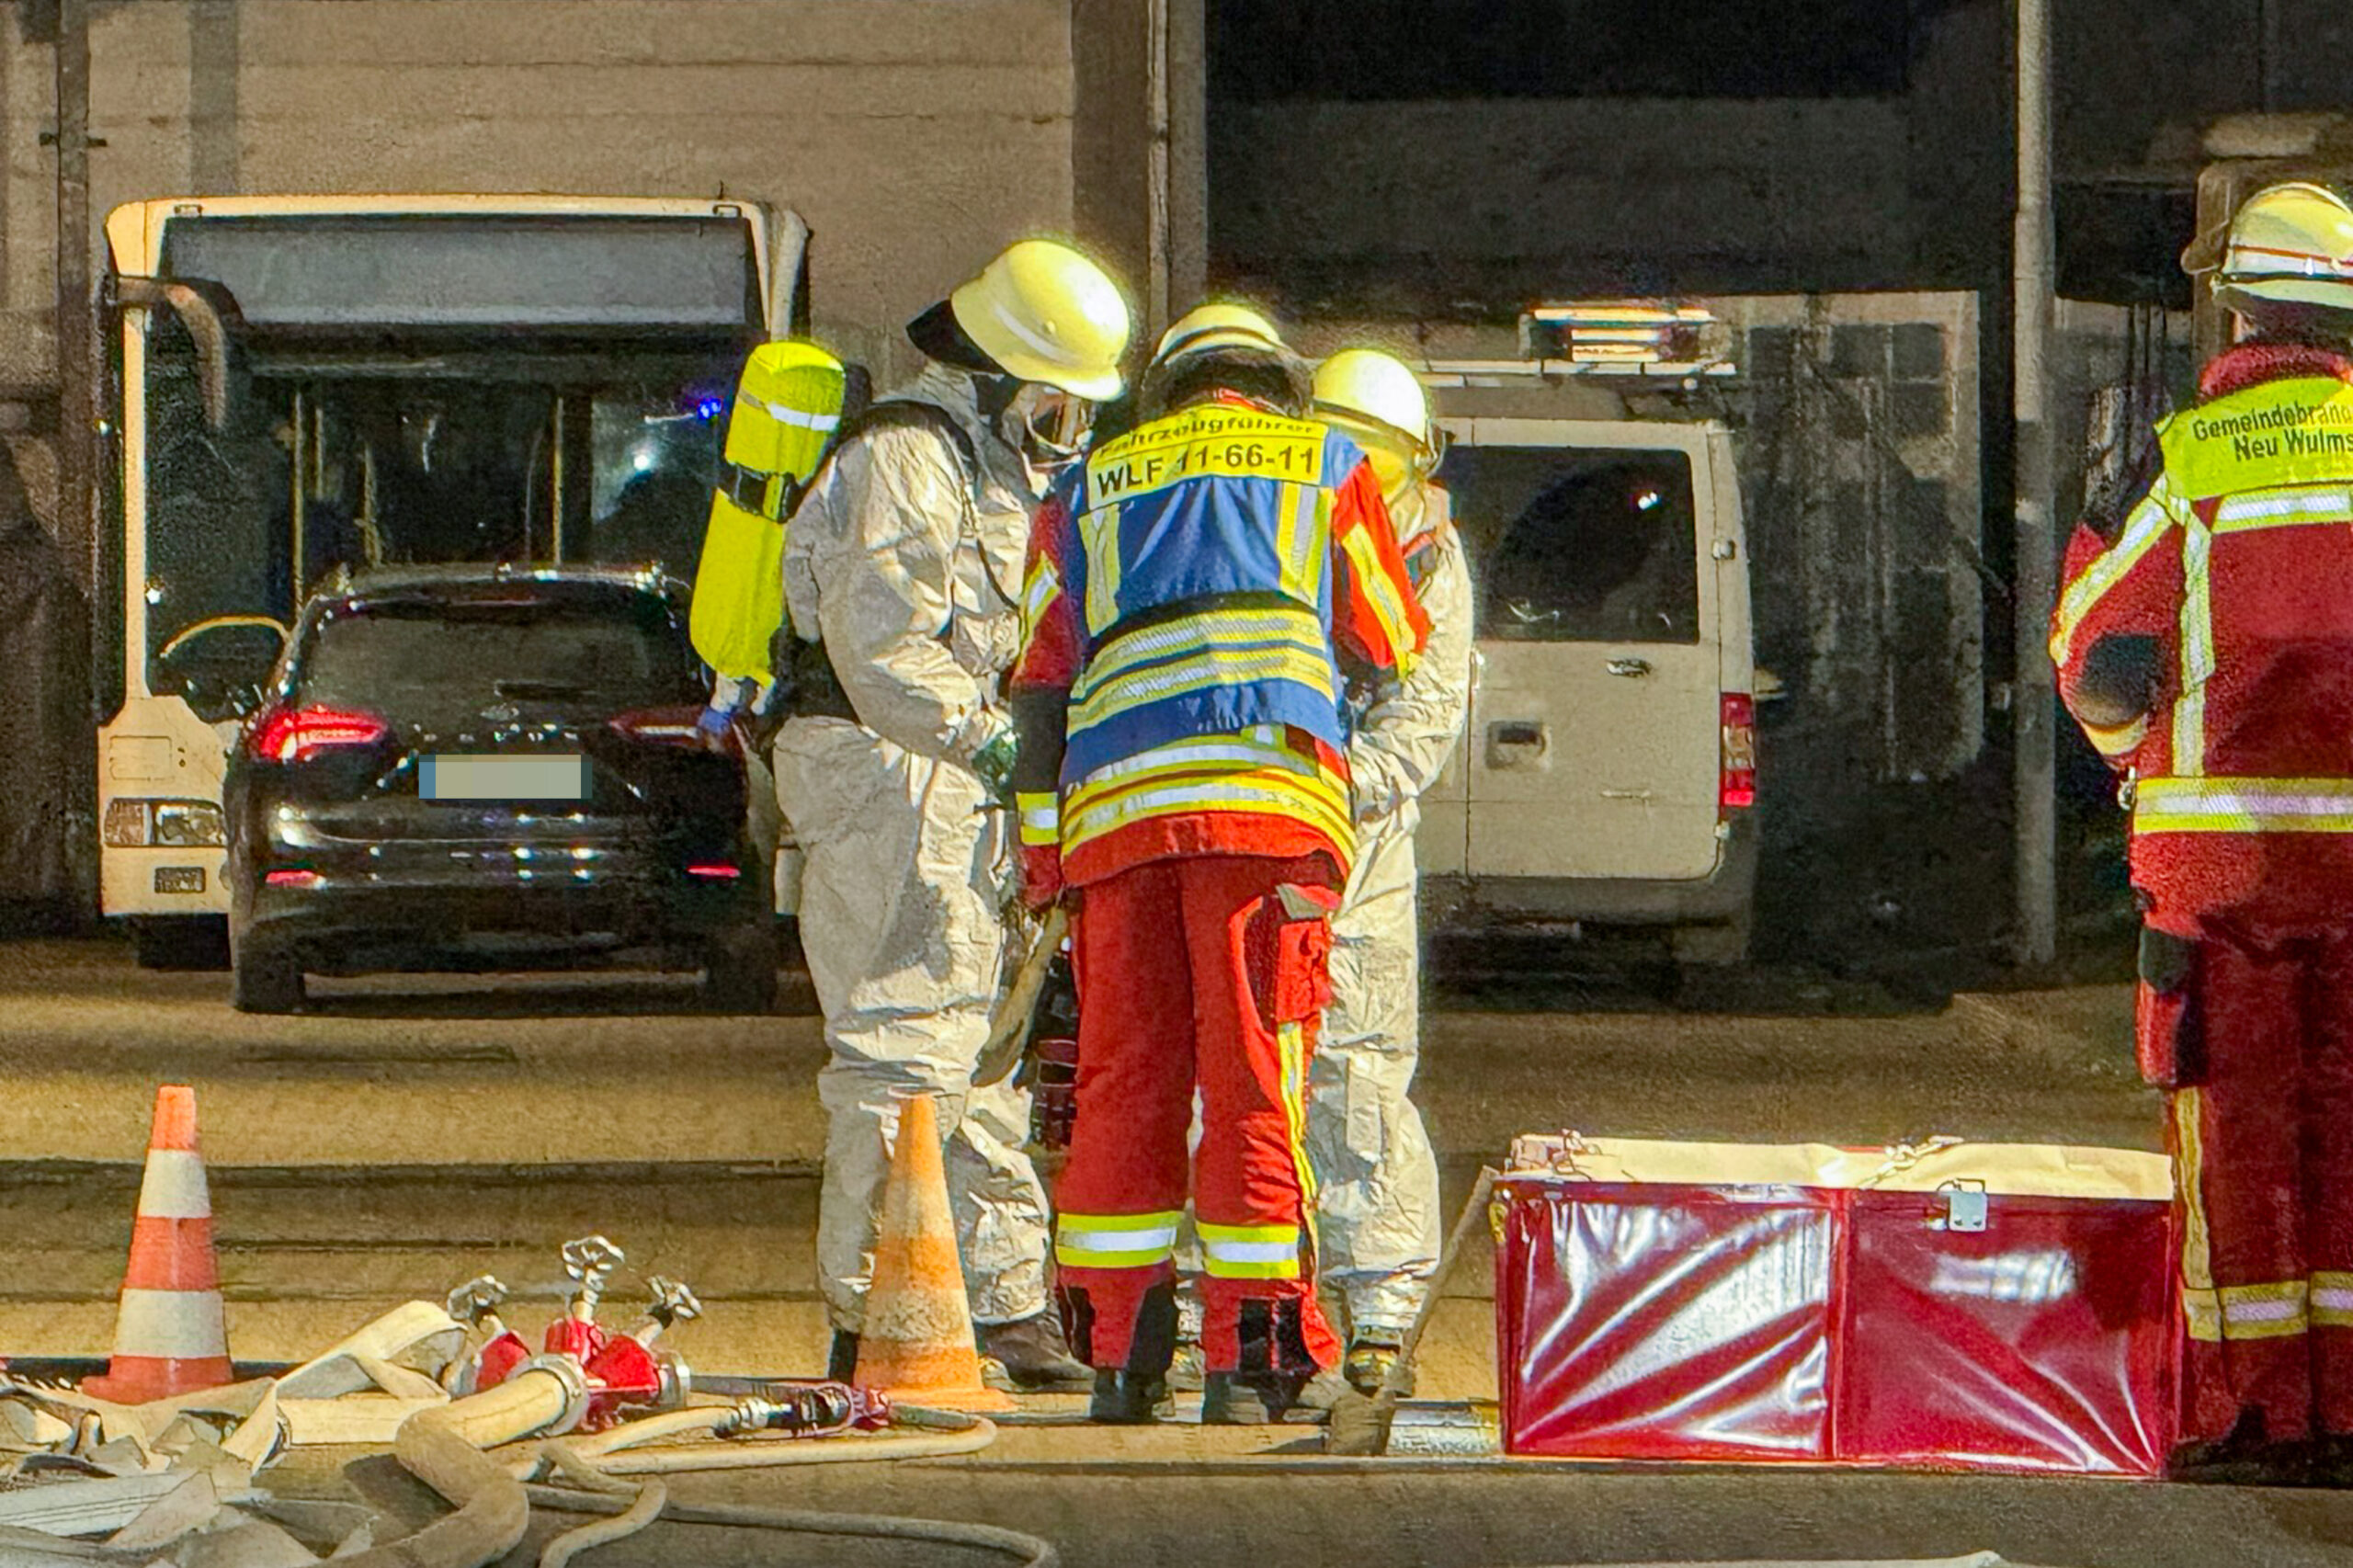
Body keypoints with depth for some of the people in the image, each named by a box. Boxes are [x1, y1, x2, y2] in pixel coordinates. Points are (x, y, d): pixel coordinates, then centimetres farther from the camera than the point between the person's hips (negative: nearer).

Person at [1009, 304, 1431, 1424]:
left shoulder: (1088, 489, 24)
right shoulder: (1328, 462, 18)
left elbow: (1040, 686, 18)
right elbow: (1386, 645, 26)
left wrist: (1041, 851, 18)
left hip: (1114, 804, 2)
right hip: (1272, 786, -2)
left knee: (1124, 1082, 7)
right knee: (1253, 1079, -2)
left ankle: (1121, 1360, 7)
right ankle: (1248, 1359, -5)